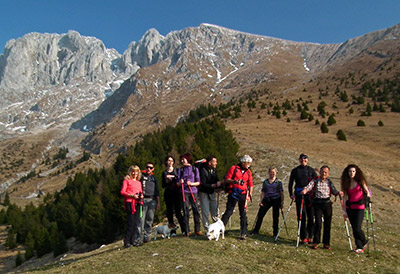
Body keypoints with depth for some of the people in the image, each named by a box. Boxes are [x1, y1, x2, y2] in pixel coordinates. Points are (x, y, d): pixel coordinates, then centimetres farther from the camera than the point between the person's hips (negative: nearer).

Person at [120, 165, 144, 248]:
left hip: (137, 203, 6)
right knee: (131, 223, -10)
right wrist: (132, 195, -16)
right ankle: (127, 241, -1)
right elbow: (122, 192, -4)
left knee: (136, 222, 4)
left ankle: (134, 240, 11)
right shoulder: (127, 180, 5)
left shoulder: (139, 182, 22)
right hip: (129, 203, -6)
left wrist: (141, 196, 1)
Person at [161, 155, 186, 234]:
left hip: (176, 193, -3)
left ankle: (184, 229, -7)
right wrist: (167, 181, -7)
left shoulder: (176, 170, 9)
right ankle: (172, 231, 9)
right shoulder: (164, 173, 15)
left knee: (178, 211, -9)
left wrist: (173, 177, -12)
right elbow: (163, 185, 10)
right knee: (169, 212, 3)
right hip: (168, 193, 3)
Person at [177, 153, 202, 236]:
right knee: (185, 211, -2)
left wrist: (191, 184, -11)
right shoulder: (180, 170, 12)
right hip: (184, 192, 0)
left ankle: (197, 230, 7)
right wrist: (180, 182, -11)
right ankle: (187, 231, 4)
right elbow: (178, 184, 11)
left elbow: (198, 182, 7)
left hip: (193, 191, 0)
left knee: (196, 210, -3)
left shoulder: (195, 169, 9)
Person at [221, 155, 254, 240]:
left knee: (243, 214, 4)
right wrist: (234, 181, -21)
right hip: (233, 193, -4)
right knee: (228, 212, -4)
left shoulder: (248, 172, 13)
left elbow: (250, 184, 16)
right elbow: (226, 179, -4)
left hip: (243, 194, 4)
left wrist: (250, 194, 5)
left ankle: (243, 233, 10)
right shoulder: (234, 168, 0)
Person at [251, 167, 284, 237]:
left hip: (276, 200, -2)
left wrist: (282, 203, -2)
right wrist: (261, 201, 4)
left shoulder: (278, 182, 5)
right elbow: (263, 192, 13)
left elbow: (281, 193, 4)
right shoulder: (265, 182, 12)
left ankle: (275, 233, 16)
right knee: (260, 215, -2)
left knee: (275, 217, 4)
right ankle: (256, 230, 10)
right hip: (267, 200, 2)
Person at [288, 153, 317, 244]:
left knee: (311, 216, 0)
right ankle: (303, 237, 5)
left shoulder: (311, 170, 9)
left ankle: (310, 236, 13)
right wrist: (291, 194, 0)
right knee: (301, 217, -1)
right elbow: (290, 183, 10)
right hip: (299, 196, 0)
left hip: (310, 195, 1)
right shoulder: (295, 170, 8)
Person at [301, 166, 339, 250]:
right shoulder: (315, 181, 4)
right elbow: (309, 186, -12)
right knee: (318, 223, -10)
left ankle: (326, 243, 18)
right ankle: (315, 242, 3)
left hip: (327, 203, 3)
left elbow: (334, 191, 6)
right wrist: (304, 190, -32)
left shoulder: (329, 182, 13)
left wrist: (338, 193, -16)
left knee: (327, 224, 5)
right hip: (317, 204, -3)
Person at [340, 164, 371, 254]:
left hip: (359, 207, -3)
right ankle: (359, 247, 16)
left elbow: (367, 192, 5)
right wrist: (344, 209, 4)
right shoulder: (346, 183, 6)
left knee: (357, 228, -9)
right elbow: (345, 196, 7)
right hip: (350, 207, 4)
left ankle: (364, 241, 21)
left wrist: (368, 195, -19)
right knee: (354, 228, 5)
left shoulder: (360, 181, -2)